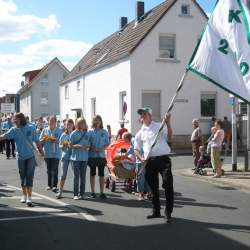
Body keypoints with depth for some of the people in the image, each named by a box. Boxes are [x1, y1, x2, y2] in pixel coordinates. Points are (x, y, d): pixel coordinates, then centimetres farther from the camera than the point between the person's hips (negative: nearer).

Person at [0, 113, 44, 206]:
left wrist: (41, 151, 6)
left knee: (29, 176, -5)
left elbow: (37, 141, 5)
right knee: (22, 176, 11)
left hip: (31, 156, -2)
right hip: (21, 157, 2)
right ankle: (24, 195, 26)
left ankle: (29, 197, -4)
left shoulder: (31, 129, -1)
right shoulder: (14, 130, 0)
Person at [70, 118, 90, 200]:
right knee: (76, 176, -1)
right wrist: (78, 146, -16)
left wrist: (87, 146, -8)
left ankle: (82, 193, 14)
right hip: (76, 157, -3)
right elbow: (70, 145, 0)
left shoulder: (87, 133, 9)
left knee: (83, 176, 6)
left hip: (84, 158, 3)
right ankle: (76, 194, 5)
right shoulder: (74, 133, -1)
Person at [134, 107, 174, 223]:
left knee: (168, 185, -8)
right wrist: (141, 158, -3)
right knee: (153, 187, 12)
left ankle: (168, 212, 1)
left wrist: (168, 123, -24)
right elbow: (136, 149, 17)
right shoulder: (140, 133, 15)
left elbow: (169, 138, -10)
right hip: (150, 161, 4)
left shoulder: (159, 126, 3)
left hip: (163, 159, -4)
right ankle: (156, 211, 25)